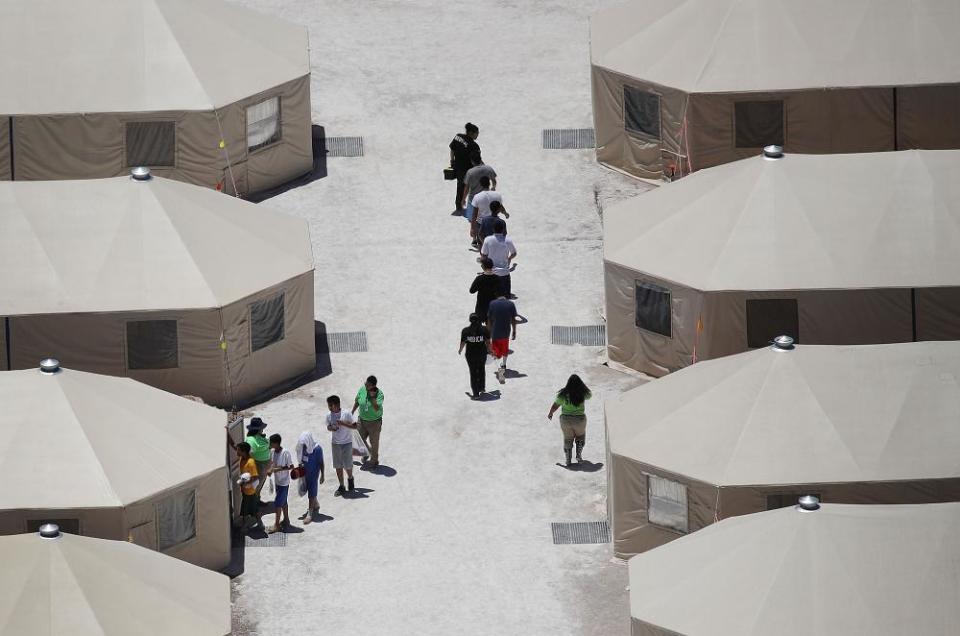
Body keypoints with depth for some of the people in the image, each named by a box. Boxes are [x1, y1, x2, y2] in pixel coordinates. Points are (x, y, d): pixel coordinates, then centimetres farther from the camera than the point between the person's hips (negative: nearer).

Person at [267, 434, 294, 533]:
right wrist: (270, 470, -7)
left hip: (283, 482, -7)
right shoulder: (272, 451, -2)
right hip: (276, 481, 7)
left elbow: (291, 467, -17)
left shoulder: (285, 453, -24)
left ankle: (276, 525, 2)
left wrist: (279, 469, -25)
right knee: (283, 502, 20)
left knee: (277, 503, -5)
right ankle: (286, 520, 34)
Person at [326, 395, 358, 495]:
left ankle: (350, 478, 35)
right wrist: (331, 428, -15)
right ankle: (341, 486, 19)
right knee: (338, 466, 7)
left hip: (347, 443, -4)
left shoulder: (346, 414, -17)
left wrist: (343, 423, -26)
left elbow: (355, 426, -12)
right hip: (335, 443, 4)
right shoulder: (329, 415, -4)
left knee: (348, 465, 3)